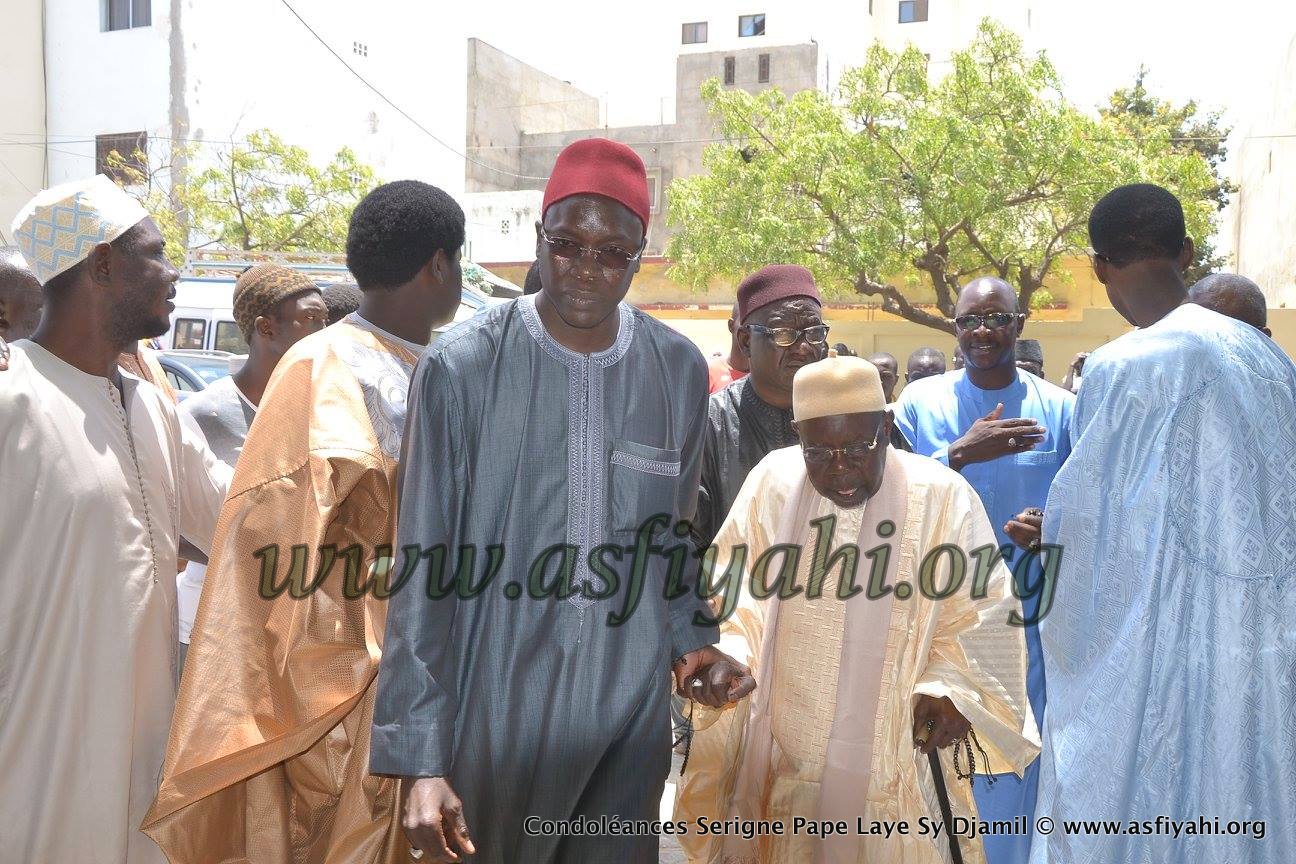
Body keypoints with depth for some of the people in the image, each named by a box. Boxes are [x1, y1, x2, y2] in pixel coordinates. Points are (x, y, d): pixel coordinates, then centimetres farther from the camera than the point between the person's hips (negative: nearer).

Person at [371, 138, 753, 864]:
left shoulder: (679, 370, 2)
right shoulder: (463, 368, -9)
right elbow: (423, 574, -8)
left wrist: (693, 639, -1)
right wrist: (418, 759, -11)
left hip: (634, 710, 3)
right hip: (498, 714, -3)